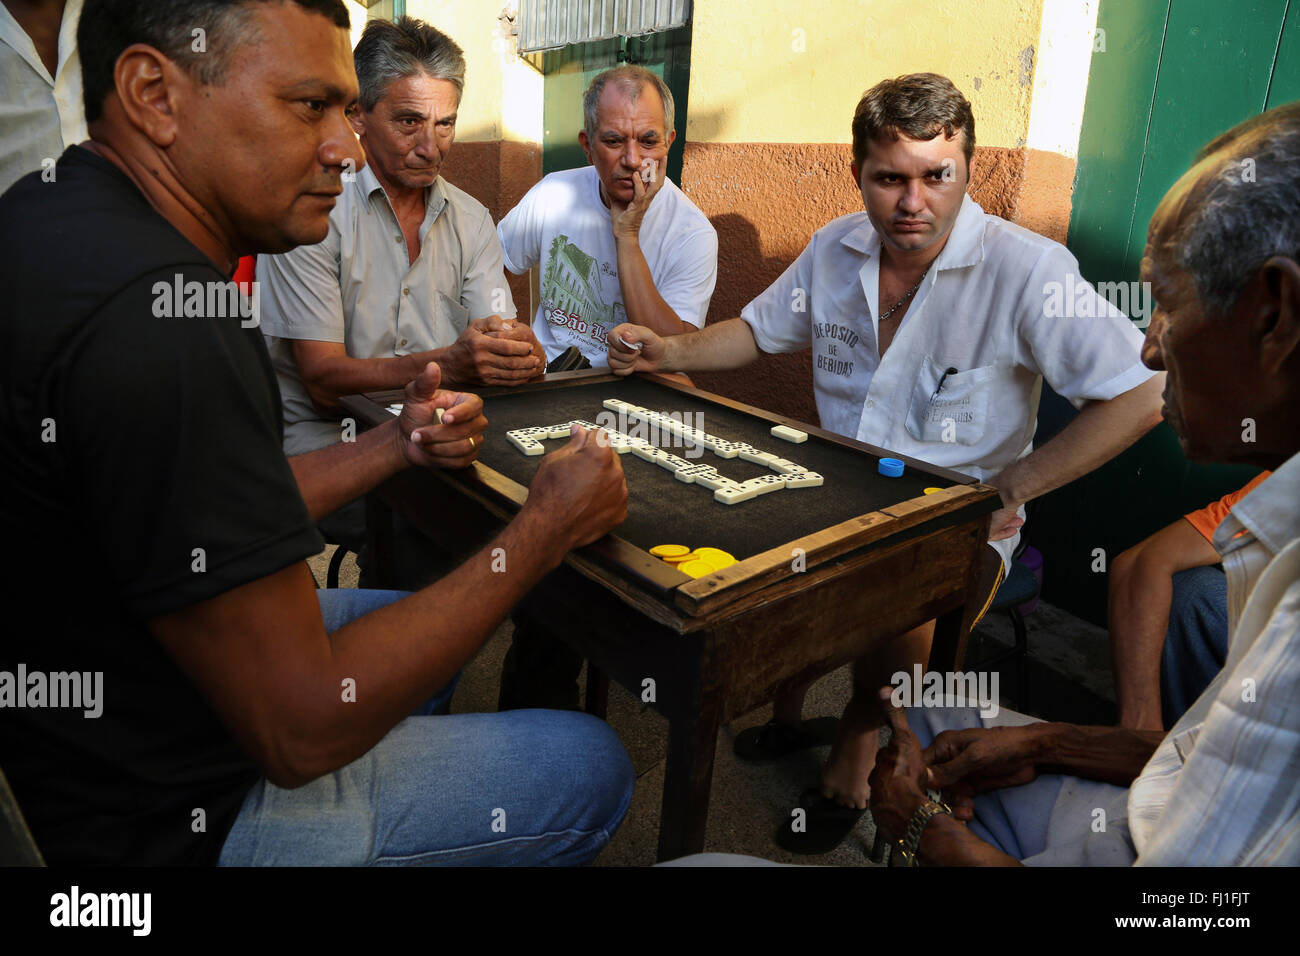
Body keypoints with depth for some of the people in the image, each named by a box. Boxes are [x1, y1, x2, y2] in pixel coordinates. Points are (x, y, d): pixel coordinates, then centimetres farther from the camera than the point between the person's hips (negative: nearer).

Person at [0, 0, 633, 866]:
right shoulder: (154, 309, -32)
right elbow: (301, 729, -28)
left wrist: (396, 445, 1)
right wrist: (548, 526, -20)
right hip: (173, 817, -9)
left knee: (421, 621, 27)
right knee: (592, 766, 3)